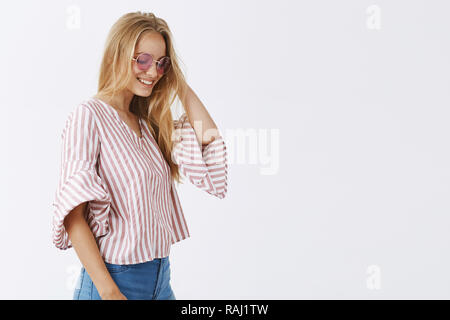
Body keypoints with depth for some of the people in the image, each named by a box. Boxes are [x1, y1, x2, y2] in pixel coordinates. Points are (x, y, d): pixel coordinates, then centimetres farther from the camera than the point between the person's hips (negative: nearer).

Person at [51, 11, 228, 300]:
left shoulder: (147, 122, 10)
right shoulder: (90, 115, -11)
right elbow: (73, 214, -16)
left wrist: (180, 83, 4)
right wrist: (109, 292, -21)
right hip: (116, 278, -7)